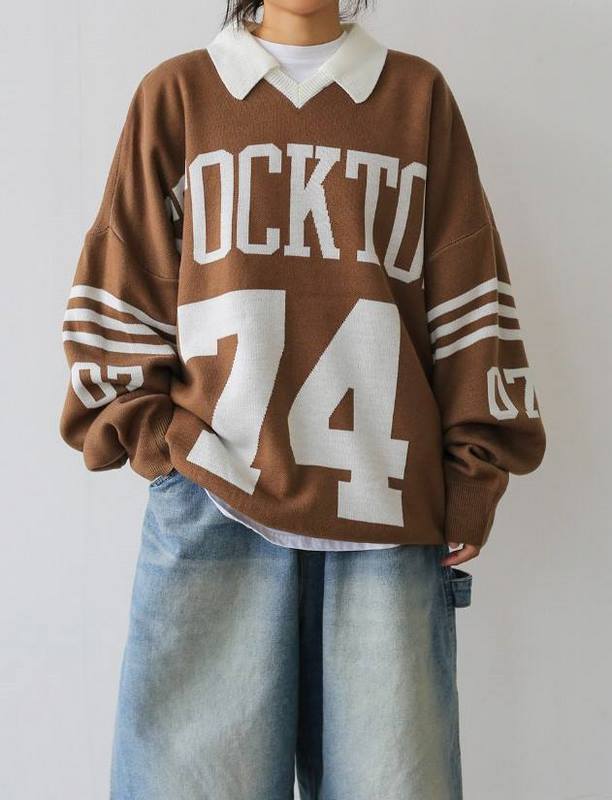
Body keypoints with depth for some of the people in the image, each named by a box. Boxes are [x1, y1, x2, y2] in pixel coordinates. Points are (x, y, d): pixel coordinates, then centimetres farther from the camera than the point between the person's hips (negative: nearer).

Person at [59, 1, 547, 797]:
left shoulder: (420, 95, 14)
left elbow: (469, 293, 10)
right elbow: (120, 288, 10)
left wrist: (475, 469, 5)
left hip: (390, 505, 1)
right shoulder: (176, 94, 12)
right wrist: (149, 432, -1)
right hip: (214, 500, 0)